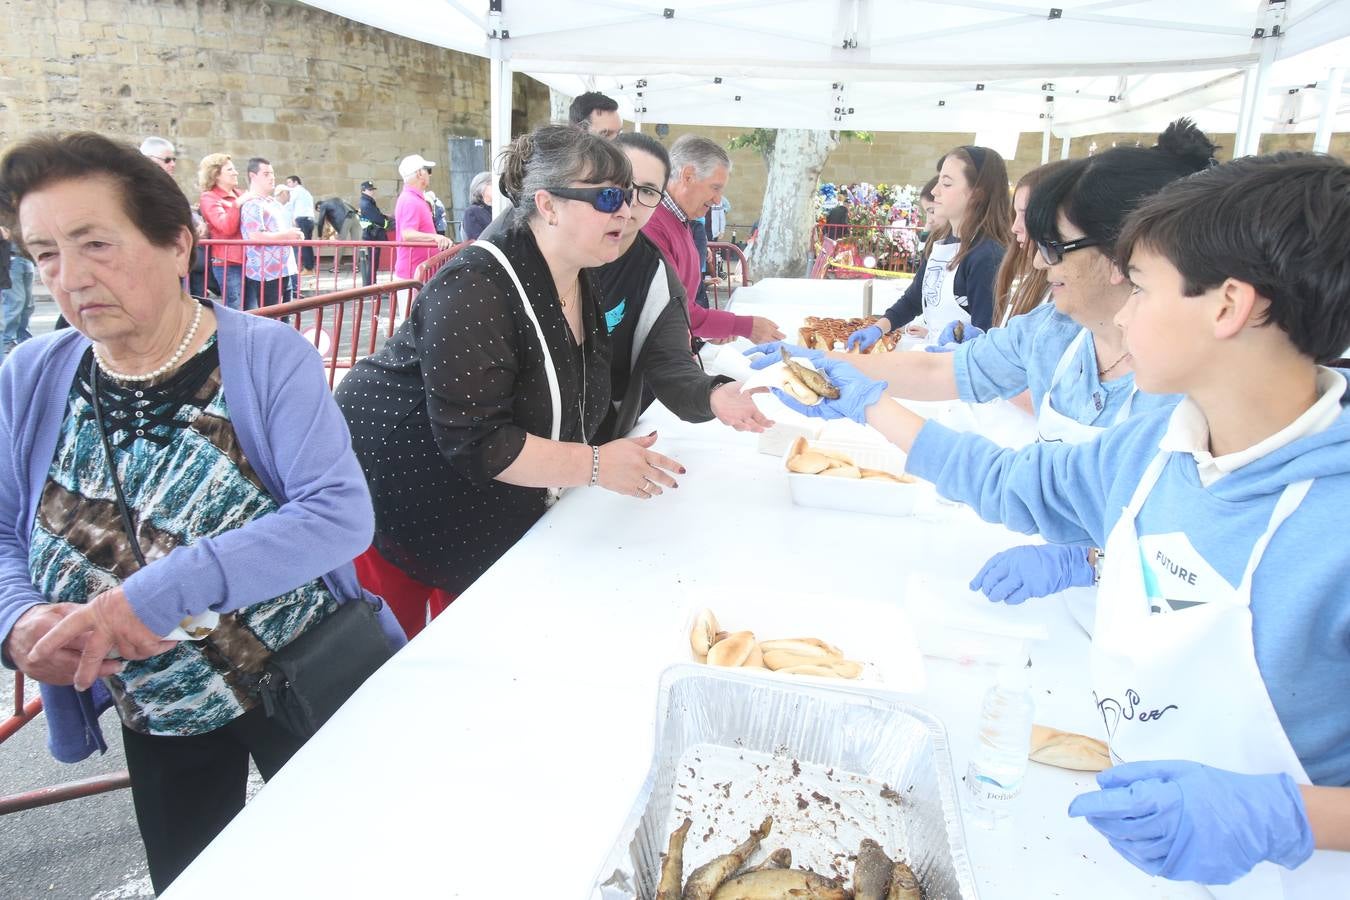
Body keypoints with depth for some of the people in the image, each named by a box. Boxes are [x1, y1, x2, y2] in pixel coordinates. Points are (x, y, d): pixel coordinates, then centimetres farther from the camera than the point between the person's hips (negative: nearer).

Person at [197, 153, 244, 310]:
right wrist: (238, 203, -21)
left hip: (245, 260, 7)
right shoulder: (209, 198, -3)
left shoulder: (239, 194, 15)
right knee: (236, 311, -9)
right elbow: (227, 228, -19)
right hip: (228, 263, -7)